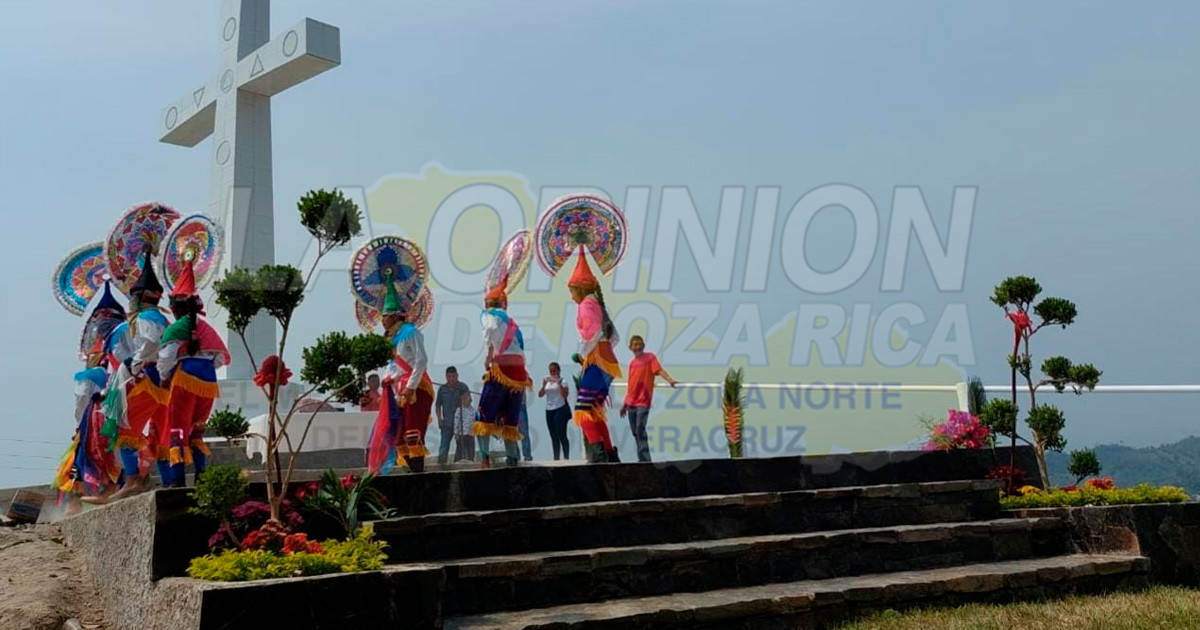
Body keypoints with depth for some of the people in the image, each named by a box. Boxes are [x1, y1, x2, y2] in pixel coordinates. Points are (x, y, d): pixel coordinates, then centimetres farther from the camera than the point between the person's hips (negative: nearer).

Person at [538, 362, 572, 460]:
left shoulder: (562, 381, -2)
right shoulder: (547, 382, 15)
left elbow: (565, 395, -15)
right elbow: (540, 395, 6)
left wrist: (558, 383, -20)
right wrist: (544, 385, -9)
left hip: (560, 409, -6)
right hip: (549, 410, 6)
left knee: (561, 435, -11)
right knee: (553, 436, 7)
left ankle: (566, 457, -10)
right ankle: (556, 458, 10)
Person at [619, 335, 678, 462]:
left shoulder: (650, 357, -1)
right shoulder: (632, 363, 15)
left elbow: (659, 370, -16)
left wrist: (670, 380, -35)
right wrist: (625, 404, 22)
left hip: (643, 402, -6)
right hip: (631, 403, 6)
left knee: (640, 430, -12)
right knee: (635, 432, 8)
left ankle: (645, 460, -8)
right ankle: (642, 459, 17)